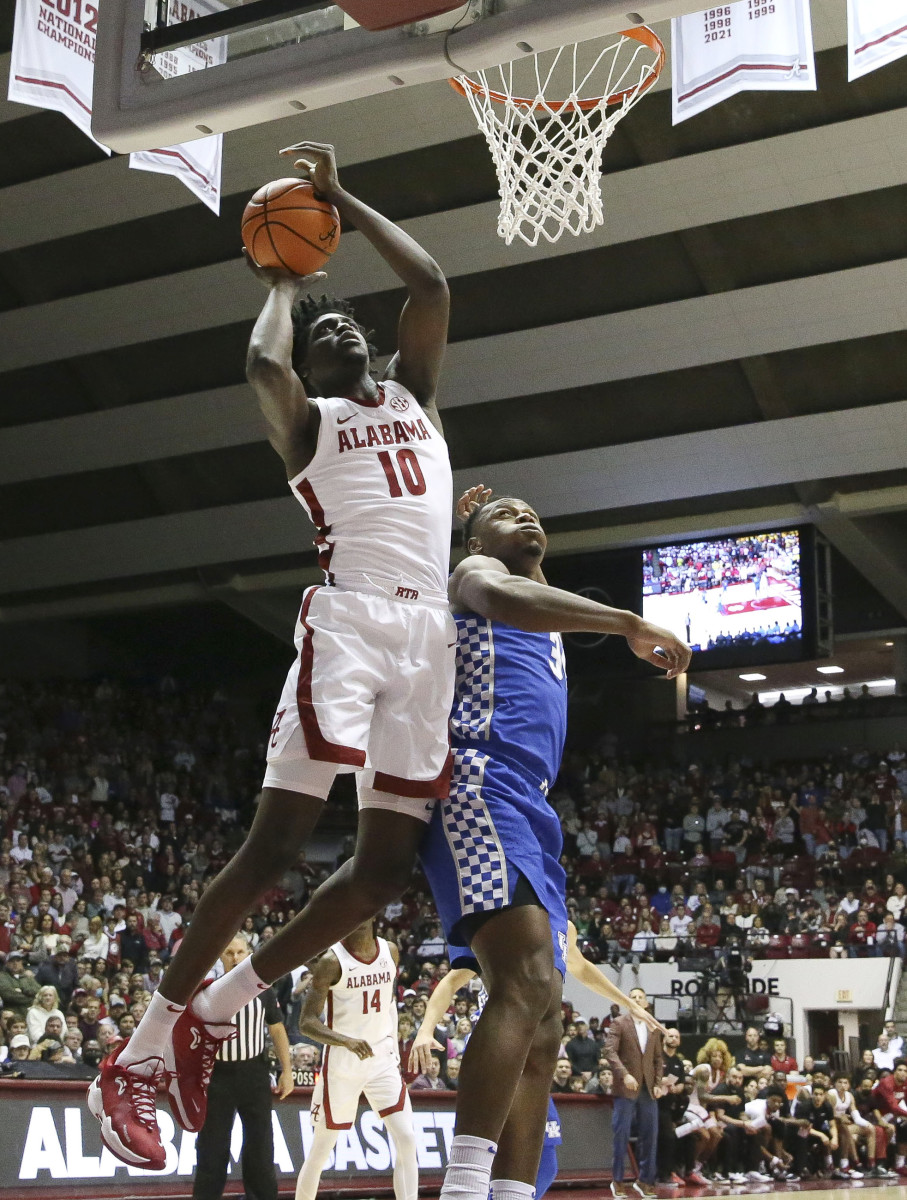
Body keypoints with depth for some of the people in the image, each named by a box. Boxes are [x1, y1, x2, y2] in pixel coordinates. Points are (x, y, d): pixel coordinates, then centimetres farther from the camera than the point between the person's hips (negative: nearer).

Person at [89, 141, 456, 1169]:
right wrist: (283, 286, 8)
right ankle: (137, 1056, -6)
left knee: (387, 864, 1)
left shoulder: (412, 393, 26)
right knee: (276, 841, -14)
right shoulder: (304, 418, 10)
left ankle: (211, 1014, 13)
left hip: (428, 634, 6)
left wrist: (341, 199, 20)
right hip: (350, 620, -6)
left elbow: (432, 284, 15)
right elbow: (263, 363, -13)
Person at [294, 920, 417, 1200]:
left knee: (406, 1141, -9)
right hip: (341, 1064, -4)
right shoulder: (332, 961, -14)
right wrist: (347, 1041, -32)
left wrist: (393, 1045, 14)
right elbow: (306, 1022, -17)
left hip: (382, 1060, 4)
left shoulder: (390, 952, 3)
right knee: (321, 1150, 7)